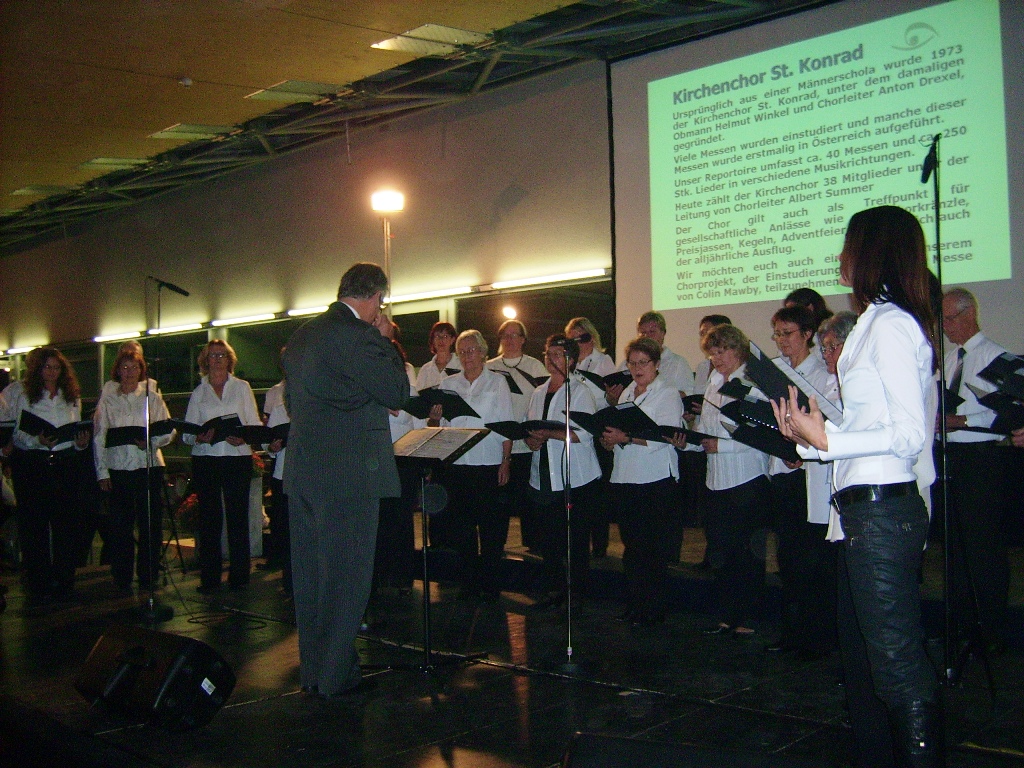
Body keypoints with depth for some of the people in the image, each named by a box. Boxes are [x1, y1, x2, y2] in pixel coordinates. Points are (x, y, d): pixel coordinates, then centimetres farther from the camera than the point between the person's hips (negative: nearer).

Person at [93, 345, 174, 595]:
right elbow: (99, 436, 6)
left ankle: (148, 578, 9)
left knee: (151, 523, 0)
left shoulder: (152, 397, 9)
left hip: (149, 465, 0)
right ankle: (122, 580, 11)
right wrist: (102, 471, 0)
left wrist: (151, 442, -16)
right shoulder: (107, 400, 9)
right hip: (118, 468, 0)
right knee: (120, 524, 2)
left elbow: (169, 430, 4)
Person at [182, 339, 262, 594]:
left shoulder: (242, 387, 11)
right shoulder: (198, 392, 13)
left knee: (238, 516, -2)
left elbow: (255, 424, 6)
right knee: (209, 517, 0)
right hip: (205, 459, 1)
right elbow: (187, 433, 8)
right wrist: (200, 437, -15)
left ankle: (239, 575, 5)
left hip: (238, 457, -1)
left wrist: (243, 438, -15)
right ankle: (209, 577, 6)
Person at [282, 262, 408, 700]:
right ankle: (336, 677, 8)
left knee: (310, 576, 15)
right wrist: (385, 339, -2)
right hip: (348, 474, -9)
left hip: (302, 471, 9)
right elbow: (398, 393, -12)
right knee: (345, 577, 1)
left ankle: (311, 671, 26)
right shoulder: (356, 335, -15)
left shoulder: (302, 336, 13)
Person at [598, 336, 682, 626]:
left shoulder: (668, 394, -4)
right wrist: (608, 439, -5)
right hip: (625, 479, 7)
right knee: (631, 546, 12)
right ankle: (633, 605, 21)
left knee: (653, 548, -2)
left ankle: (653, 610, 6)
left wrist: (625, 438, -25)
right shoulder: (627, 393, 17)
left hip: (655, 480, -7)